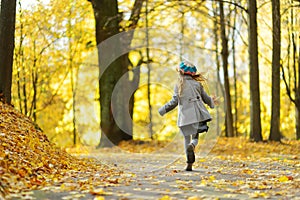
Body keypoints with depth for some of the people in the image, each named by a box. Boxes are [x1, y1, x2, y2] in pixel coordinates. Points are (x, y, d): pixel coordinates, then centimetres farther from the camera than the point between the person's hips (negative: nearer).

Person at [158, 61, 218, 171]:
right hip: (197, 114, 1)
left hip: (185, 115, -1)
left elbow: (174, 101, -4)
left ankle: (189, 164, 2)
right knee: (195, 137, 13)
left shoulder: (179, 85, 0)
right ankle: (192, 145, -23)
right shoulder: (197, 84, 7)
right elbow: (206, 98, 14)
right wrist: (212, 102, 36)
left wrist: (163, 109, 8)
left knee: (187, 138, 9)